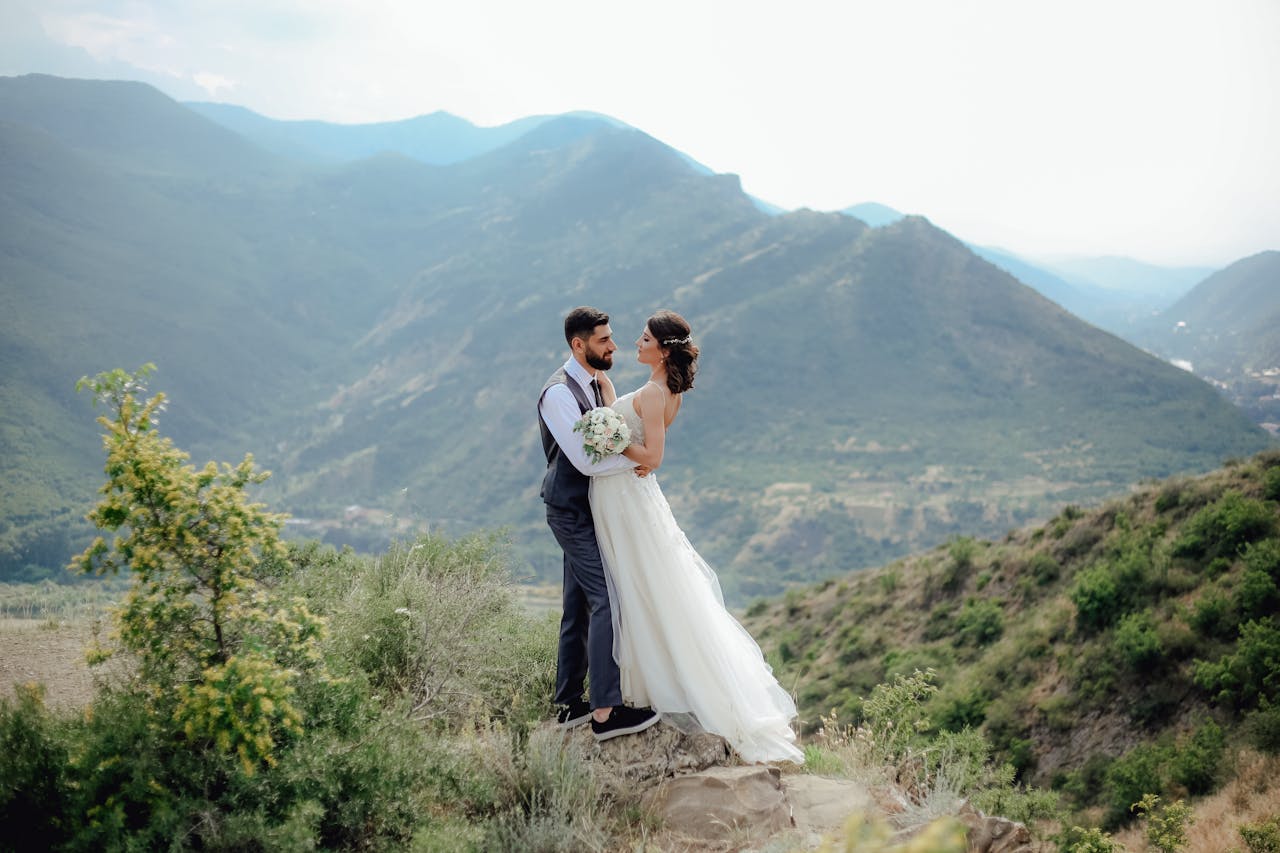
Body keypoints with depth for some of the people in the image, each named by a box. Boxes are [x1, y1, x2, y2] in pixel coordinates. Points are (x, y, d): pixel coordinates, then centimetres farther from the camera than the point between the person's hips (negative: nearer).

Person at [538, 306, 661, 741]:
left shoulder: (595, 384, 11)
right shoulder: (559, 393, -18)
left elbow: (606, 443, 17)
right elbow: (586, 461, -23)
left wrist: (631, 458, -5)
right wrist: (632, 462, -11)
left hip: (585, 511, 9)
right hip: (572, 512, -9)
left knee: (580, 607, 13)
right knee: (606, 600, -13)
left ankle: (569, 704, 21)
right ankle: (606, 713, -12)